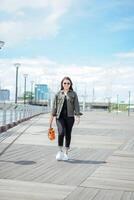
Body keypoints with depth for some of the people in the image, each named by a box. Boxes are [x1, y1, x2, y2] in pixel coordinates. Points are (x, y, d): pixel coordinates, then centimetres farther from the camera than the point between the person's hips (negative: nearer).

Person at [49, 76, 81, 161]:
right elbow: (54, 106, 10)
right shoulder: (58, 94, 9)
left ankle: (66, 153, 19)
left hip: (69, 117, 0)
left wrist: (77, 116, -11)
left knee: (68, 134, 6)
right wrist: (52, 117, 7)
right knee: (61, 133, -17)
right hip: (60, 116, 0)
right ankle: (60, 151, 0)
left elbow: (76, 105, 1)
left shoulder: (73, 94, 6)